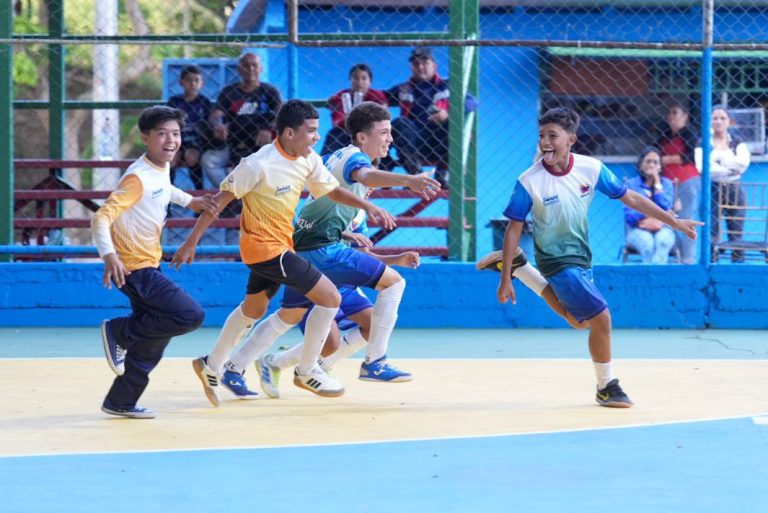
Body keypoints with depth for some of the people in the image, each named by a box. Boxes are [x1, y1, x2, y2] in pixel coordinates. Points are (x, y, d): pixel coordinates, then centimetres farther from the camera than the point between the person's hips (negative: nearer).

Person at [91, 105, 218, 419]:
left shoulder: (163, 168, 4)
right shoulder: (139, 178, -23)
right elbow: (101, 218, -29)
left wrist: (190, 201, 23)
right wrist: (109, 255, -44)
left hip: (148, 265, 9)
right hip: (135, 268, -9)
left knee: (153, 340, 14)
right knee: (191, 315, -16)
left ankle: (120, 402, 23)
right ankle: (119, 332, -3)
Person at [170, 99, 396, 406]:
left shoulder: (308, 161, -3)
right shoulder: (259, 165, -25)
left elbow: (332, 190, 12)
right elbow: (220, 200, -19)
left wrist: (368, 207, -4)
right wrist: (191, 242, -18)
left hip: (280, 245, 9)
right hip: (264, 247, -9)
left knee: (253, 309, 25)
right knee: (330, 297, -9)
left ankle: (212, 366, 39)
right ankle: (307, 372, 4)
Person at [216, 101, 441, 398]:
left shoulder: (335, 157, 17)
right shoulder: (356, 158, -11)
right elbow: (366, 175, -36)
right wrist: (408, 180, -53)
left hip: (301, 247, 10)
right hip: (324, 249, -10)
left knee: (289, 315, 23)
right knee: (393, 282, -6)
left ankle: (234, 368, 27)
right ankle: (374, 362, -8)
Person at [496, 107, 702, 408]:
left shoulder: (590, 169, -11)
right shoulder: (529, 182, -21)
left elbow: (631, 199, -2)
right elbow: (514, 228, -13)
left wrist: (674, 222, -3)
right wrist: (505, 279, -12)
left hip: (581, 257, 6)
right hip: (557, 262, -6)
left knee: (579, 321, 24)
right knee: (601, 317, -16)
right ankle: (606, 387, 4)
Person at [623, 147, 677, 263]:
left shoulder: (667, 184, 10)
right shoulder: (632, 184, 5)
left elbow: (664, 209, -6)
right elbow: (629, 217, -2)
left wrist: (657, 184, -3)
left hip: (663, 229, 1)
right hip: (638, 231, -1)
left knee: (662, 240, -34)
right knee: (647, 242, -35)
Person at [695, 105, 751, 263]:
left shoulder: (737, 142, 10)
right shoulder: (703, 143, 5)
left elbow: (743, 163, -8)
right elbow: (703, 167, -11)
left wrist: (720, 155, -10)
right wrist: (731, 169, -11)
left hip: (734, 190, 2)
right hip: (712, 190, -2)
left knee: (736, 231, -1)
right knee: (711, 231, -8)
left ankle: (738, 260, 3)